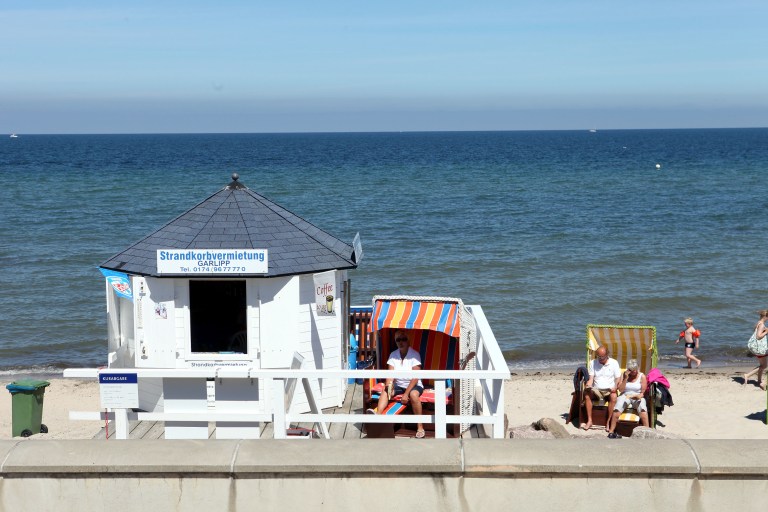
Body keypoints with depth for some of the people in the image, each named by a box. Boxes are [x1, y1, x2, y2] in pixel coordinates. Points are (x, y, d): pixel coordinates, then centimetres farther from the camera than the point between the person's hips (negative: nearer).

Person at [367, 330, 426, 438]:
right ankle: (378, 414, -46)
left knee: (413, 394, -35)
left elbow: (415, 378, -18)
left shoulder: (414, 355, -13)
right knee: (385, 391, -20)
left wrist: (406, 394, -25)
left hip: (414, 385, -5)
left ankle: (420, 427, -28)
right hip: (399, 385, 5)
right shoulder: (393, 355, 1)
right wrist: (388, 386, -29)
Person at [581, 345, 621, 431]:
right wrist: (588, 386, -17)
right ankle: (589, 421, -30)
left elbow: (618, 379, 3)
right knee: (587, 394, -31)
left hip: (609, 390, -1)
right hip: (596, 390, 1)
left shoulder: (614, 363, 4)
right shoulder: (592, 363, 8)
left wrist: (615, 387, -17)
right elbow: (591, 379, 4)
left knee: (613, 396, -36)